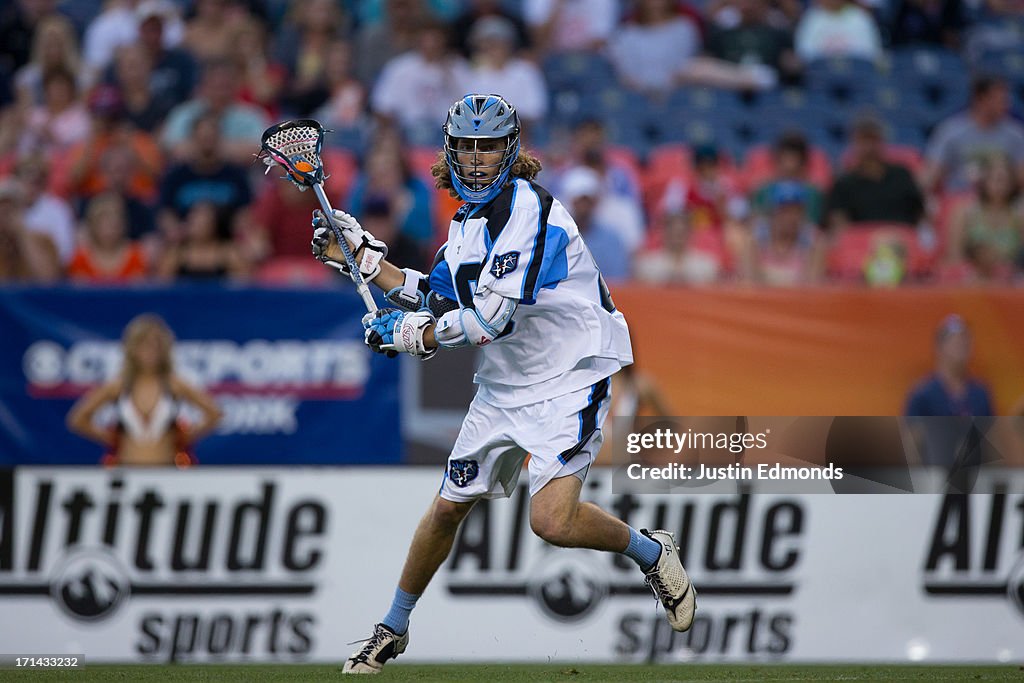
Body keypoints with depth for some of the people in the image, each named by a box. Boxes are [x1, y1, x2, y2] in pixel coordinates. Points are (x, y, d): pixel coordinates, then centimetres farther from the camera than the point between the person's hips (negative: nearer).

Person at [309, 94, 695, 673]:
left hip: (569, 380, -8)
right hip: (504, 385, 8)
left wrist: (406, 333, -12)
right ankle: (394, 629, 28)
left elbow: (491, 319, -26)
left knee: (552, 520, -23)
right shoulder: (468, 219, 9)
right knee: (449, 506, 11)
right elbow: (436, 300, 20)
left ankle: (651, 553, 4)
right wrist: (363, 255, 15)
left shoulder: (528, 207, -20)